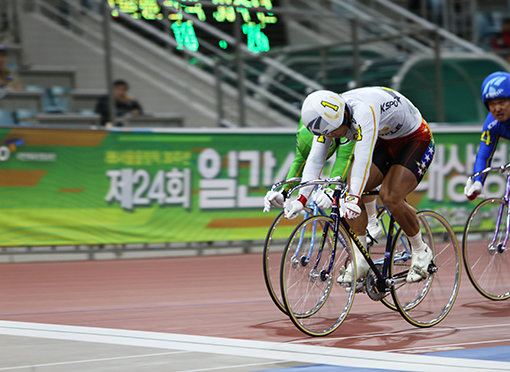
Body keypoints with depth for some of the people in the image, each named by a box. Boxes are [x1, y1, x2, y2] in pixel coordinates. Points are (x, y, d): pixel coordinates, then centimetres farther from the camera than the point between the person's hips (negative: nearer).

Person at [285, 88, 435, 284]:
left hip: (416, 139, -7)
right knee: (351, 187, -13)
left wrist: (354, 198, -58)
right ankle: (360, 261, -6)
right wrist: (301, 199, -27)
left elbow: (363, 157, -48)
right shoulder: (328, 118, -15)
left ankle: (421, 252, -2)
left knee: (389, 196, -24)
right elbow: (315, 159, -16)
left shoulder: (364, 111, -38)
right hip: (385, 142, 7)